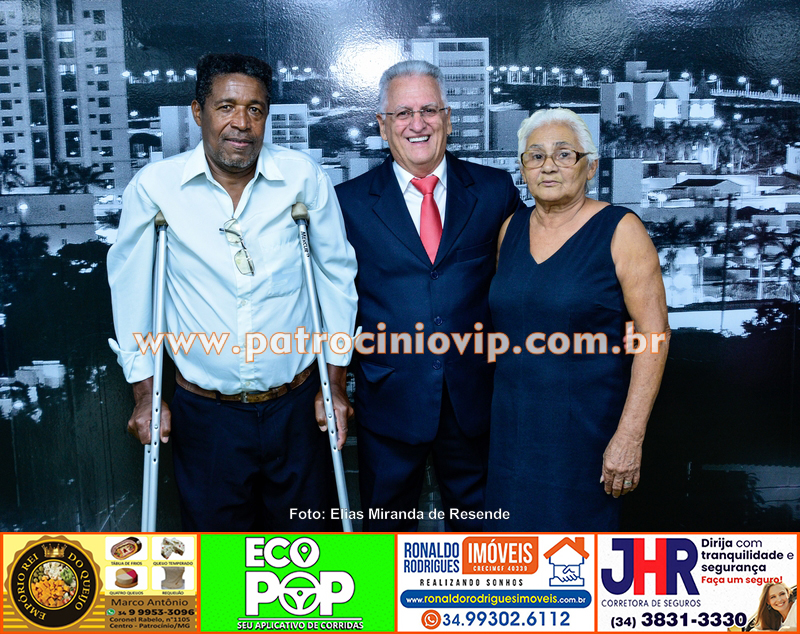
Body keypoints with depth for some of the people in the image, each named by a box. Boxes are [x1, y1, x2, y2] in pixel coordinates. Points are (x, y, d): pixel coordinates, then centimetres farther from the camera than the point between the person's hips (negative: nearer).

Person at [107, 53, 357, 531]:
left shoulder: (303, 177, -7)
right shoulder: (154, 186, -8)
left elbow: (336, 274, 2)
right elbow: (130, 287, 3)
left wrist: (337, 385, 4)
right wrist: (145, 394, 5)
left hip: (296, 405, 1)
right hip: (206, 414, 0)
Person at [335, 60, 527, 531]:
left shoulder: (496, 190, 2)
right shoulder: (350, 202, 0)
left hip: (476, 398, 1)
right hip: (390, 399, -1)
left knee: (477, 524, 19)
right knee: (386, 525, 16)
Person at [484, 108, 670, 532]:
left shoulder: (620, 230, -9)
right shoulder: (511, 229, 6)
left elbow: (654, 336, -13)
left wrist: (630, 435, -17)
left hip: (586, 425, -4)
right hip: (512, 423, 5)